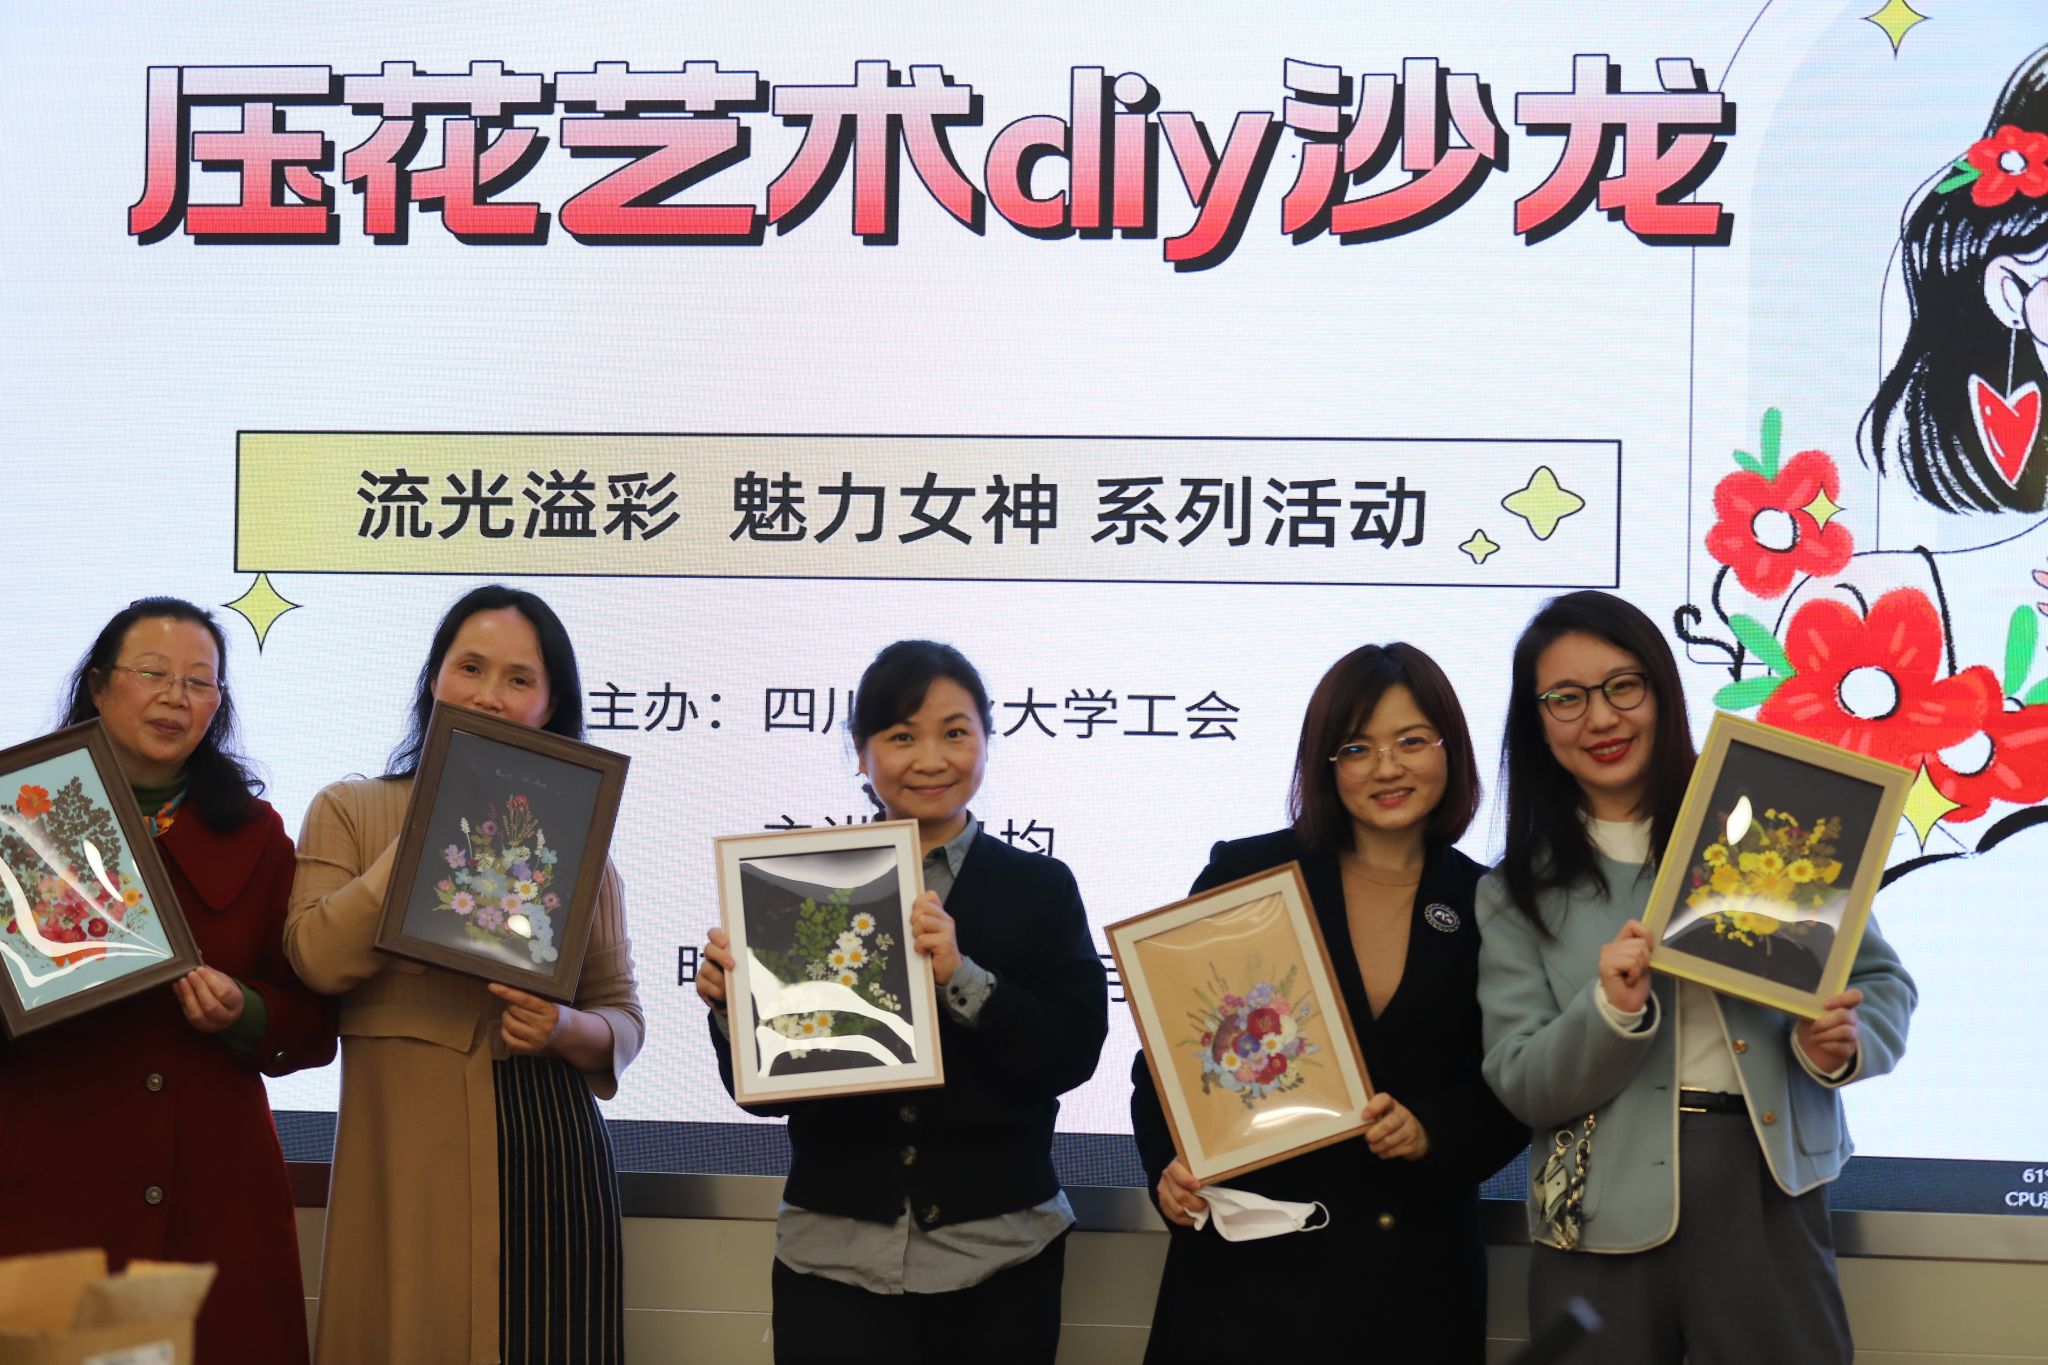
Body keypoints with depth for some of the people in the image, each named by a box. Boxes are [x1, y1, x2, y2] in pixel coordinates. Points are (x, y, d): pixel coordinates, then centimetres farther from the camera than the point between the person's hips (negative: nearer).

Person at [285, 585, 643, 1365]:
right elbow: (319, 959, -10)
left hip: (546, 1149, 2)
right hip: (404, 1154, -2)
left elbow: (622, 1016, 12)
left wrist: (566, 1030, -11)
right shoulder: (351, 811, 7)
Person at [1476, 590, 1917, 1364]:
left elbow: (1880, 980, 9)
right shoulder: (1517, 894, 5)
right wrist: (1612, 1014, -18)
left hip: (1768, 1192, 0)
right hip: (1605, 1217, 1)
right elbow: (1520, 1086, 0)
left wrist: (1845, 1041, -12)